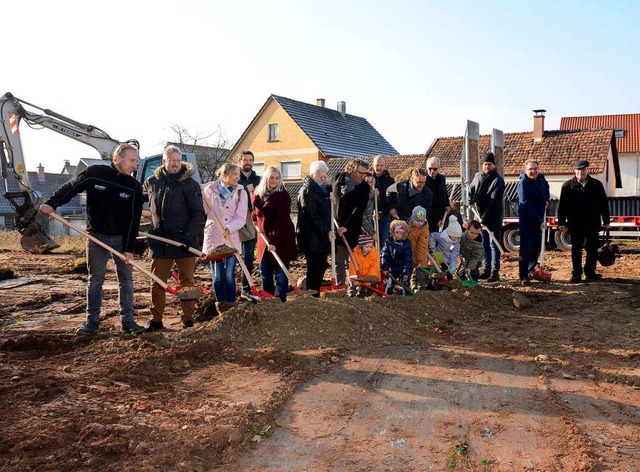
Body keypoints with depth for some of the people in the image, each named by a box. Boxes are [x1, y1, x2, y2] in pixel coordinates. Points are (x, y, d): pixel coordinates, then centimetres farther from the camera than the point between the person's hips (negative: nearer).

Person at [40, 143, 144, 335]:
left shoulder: (135, 187, -5)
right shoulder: (94, 173, -7)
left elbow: (134, 219, -7)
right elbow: (70, 188, 3)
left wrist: (129, 248, -12)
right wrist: (52, 203, -13)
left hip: (122, 238, 1)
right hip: (96, 236, -1)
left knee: (126, 279, 2)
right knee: (95, 280, 5)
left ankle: (128, 320, 10)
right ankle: (92, 321, 13)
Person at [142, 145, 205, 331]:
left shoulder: (190, 184, -5)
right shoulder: (151, 182, 6)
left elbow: (199, 214, -7)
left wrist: (189, 235, -18)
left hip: (184, 242, -3)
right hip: (159, 242, 3)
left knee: (187, 281, 6)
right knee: (157, 283, 10)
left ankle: (188, 319, 16)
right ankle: (156, 319, 21)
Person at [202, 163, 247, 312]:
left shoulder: (240, 192, 3)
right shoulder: (209, 190, 2)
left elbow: (241, 218, -5)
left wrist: (229, 228, -20)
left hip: (231, 239, 0)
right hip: (213, 237, 0)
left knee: (229, 276, 1)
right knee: (217, 276, 3)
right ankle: (221, 309, 13)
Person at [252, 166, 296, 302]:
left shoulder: (283, 195, -12)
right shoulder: (258, 192, 6)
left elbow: (281, 221, -18)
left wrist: (274, 241, -23)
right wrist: (254, 219, 5)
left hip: (281, 240, -6)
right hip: (265, 237, 6)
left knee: (281, 273, 0)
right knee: (265, 272, 10)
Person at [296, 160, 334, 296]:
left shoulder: (323, 188, 15)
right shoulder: (307, 191, -13)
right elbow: (313, 216, -21)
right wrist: (326, 231, -23)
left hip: (322, 235, 9)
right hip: (311, 236, -9)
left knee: (321, 266, 13)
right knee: (315, 267, -4)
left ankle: (315, 293, 25)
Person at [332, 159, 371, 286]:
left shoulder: (364, 187, -10)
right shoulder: (338, 179, -2)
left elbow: (359, 211, -17)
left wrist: (346, 227, -26)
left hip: (352, 230, -2)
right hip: (336, 227, 2)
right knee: (338, 261, 8)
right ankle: (339, 286, 16)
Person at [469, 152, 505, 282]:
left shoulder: (498, 180, -14)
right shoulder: (477, 176, 6)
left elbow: (494, 202, -20)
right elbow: (471, 188, 23)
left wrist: (485, 218, -23)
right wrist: (470, 201, 2)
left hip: (493, 218, -6)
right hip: (481, 216, 6)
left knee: (493, 244, -6)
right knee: (484, 243, 12)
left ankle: (495, 272, -4)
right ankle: (487, 269, 21)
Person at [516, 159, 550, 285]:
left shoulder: (542, 179, 5)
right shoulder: (523, 183, -15)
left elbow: (546, 188, 31)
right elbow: (526, 205, -20)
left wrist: (547, 200, 12)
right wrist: (539, 221, -21)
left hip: (538, 220, 6)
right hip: (526, 219, -6)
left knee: (537, 248, 11)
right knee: (526, 248, -6)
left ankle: (529, 270, 29)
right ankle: (523, 276, -1)